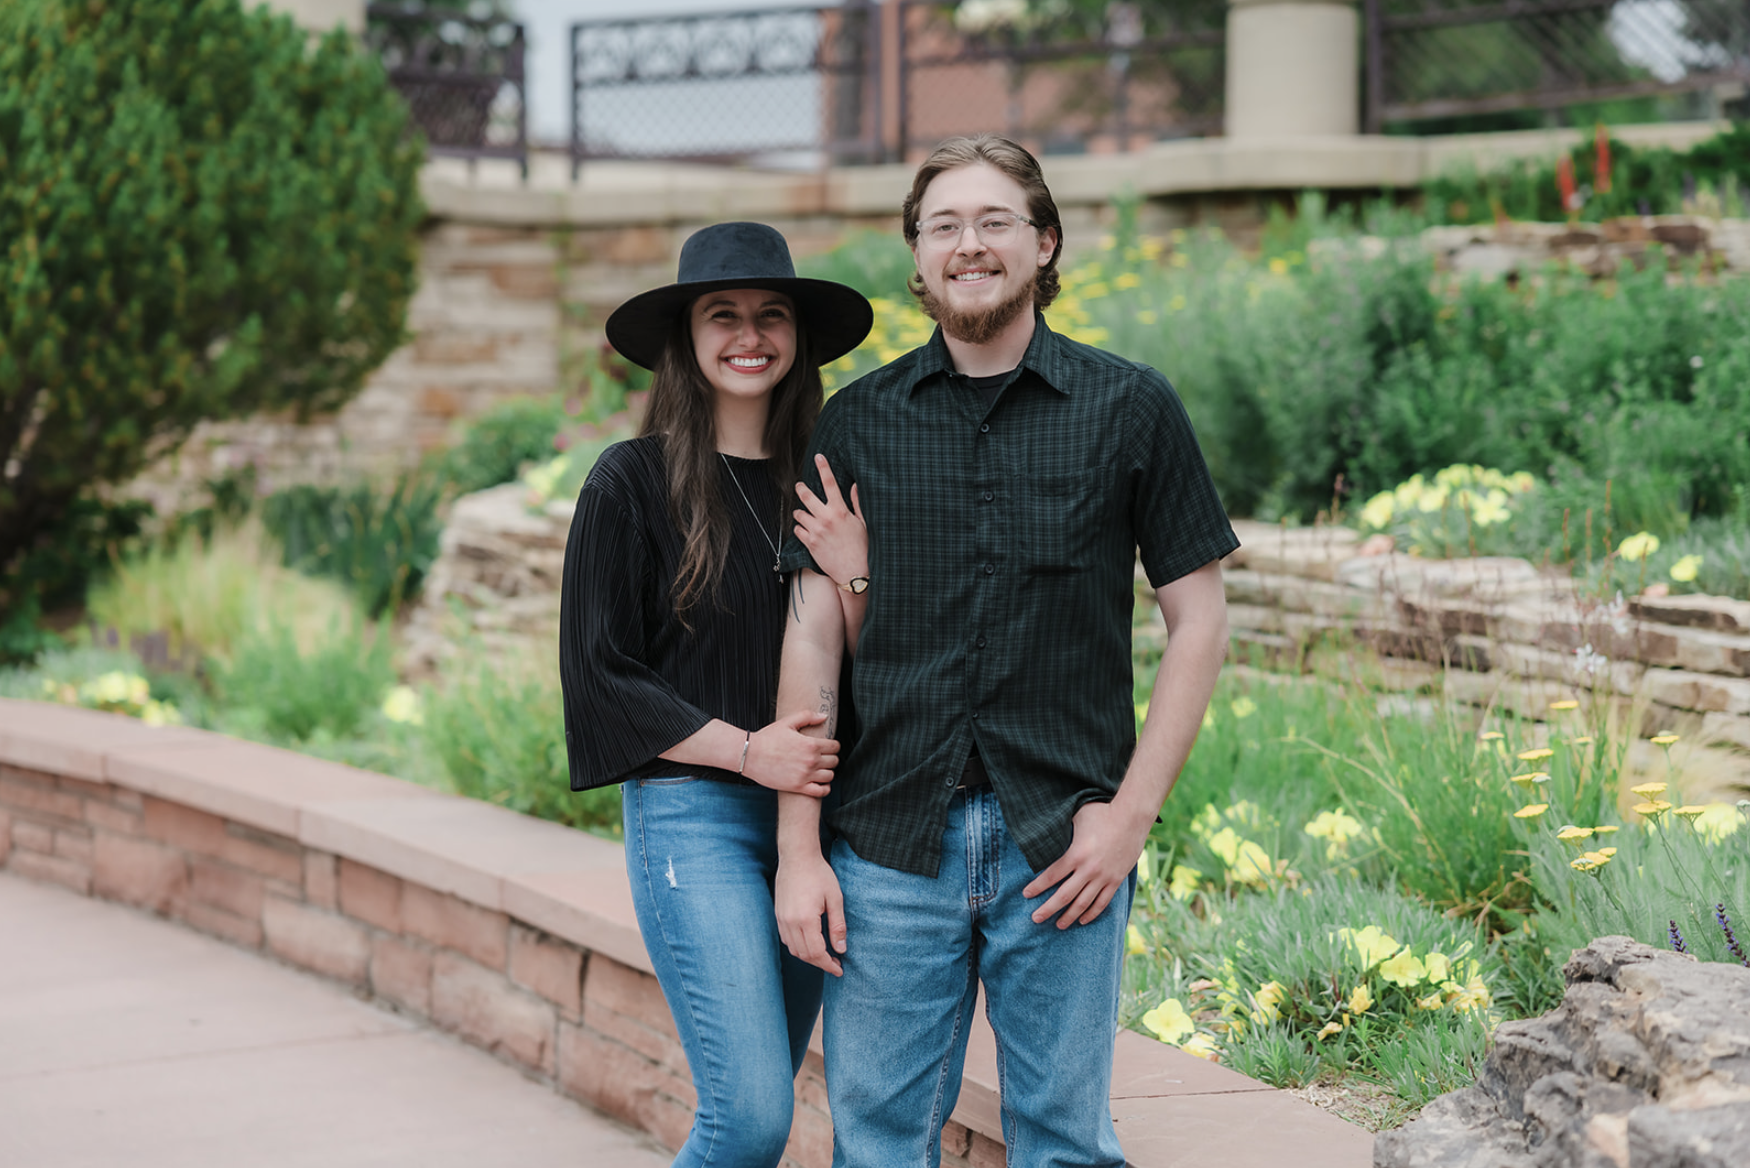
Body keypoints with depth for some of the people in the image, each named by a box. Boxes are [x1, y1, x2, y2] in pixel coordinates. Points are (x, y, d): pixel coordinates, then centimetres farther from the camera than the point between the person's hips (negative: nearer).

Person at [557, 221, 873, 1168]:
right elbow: (597, 671, -6)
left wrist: (852, 572, -9)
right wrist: (744, 748, -14)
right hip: (691, 814, -5)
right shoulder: (633, 479, -4)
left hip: (811, 811, 5)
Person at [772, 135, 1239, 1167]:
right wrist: (798, 848, 0)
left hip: (1063, 848, -1)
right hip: (891, 845, 1)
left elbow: (1199, 619, 4)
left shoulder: (1132, 409, 3)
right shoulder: (855, 423, 7)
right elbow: (813, 634, 6)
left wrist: (1133, 811, -5)